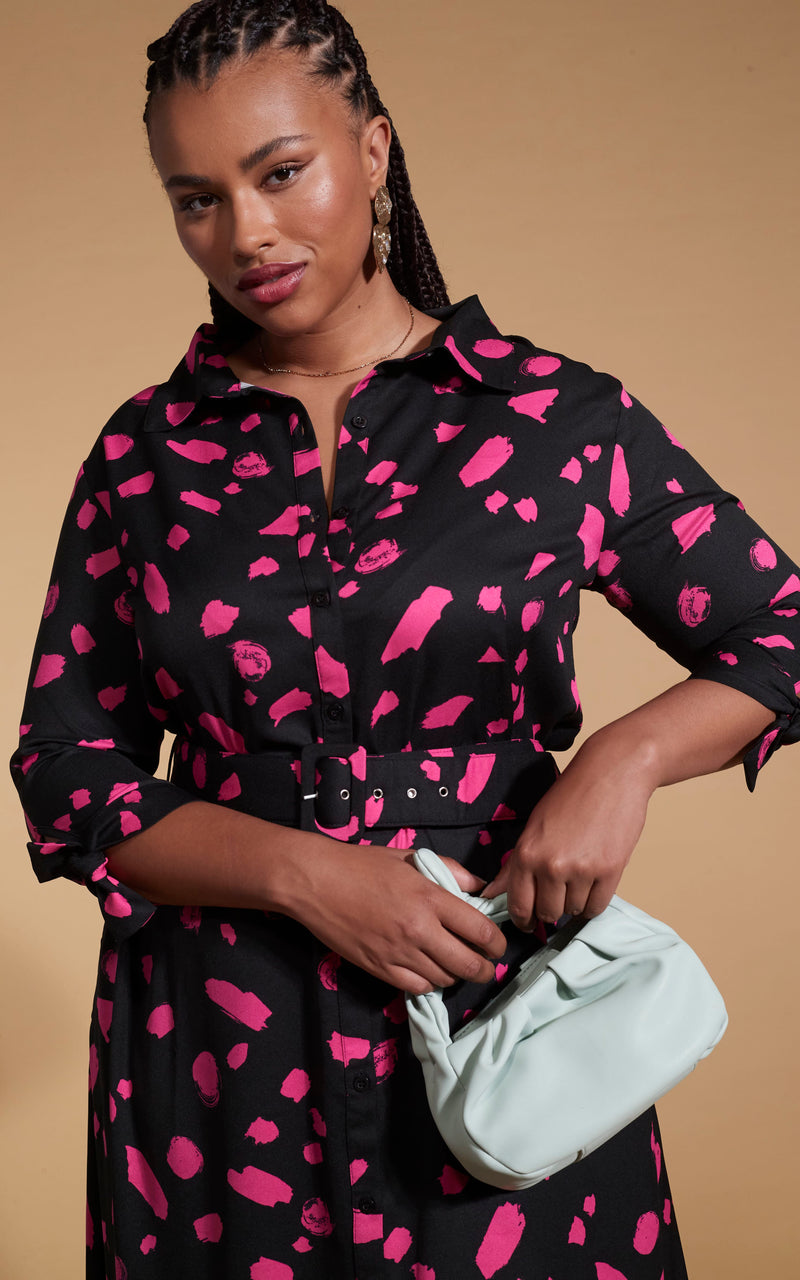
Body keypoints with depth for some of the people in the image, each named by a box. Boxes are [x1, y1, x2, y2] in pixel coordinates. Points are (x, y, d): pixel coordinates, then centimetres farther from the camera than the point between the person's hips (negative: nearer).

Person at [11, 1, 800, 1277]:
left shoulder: (557, 419, -2)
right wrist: (307, 874, -14)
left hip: (503, 1000, -1)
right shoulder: (146, 455, 3)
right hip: (215, 1044, 2)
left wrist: (626, 757, -15)